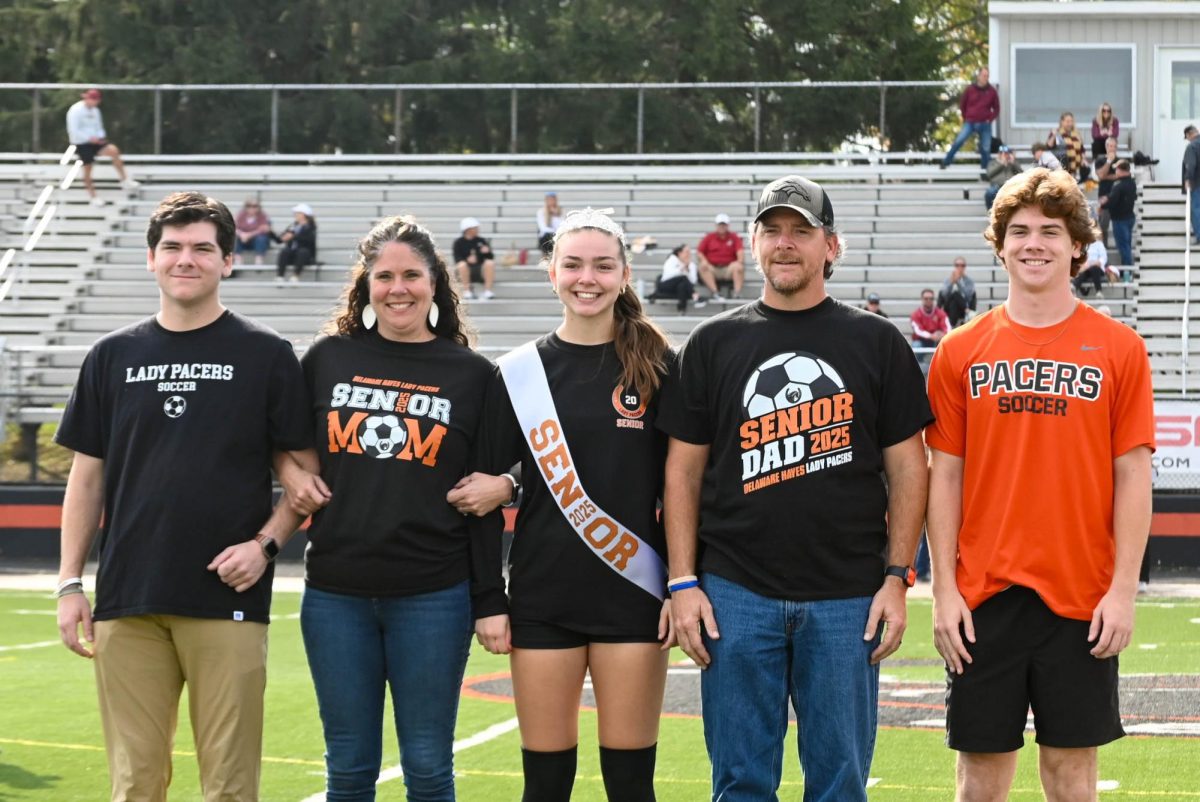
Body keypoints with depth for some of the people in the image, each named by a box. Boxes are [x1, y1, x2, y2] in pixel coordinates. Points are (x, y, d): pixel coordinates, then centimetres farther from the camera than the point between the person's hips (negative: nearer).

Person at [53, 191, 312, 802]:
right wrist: (69, 583, 7)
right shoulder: (113, 357, 11)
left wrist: (266, 543, -10)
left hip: (228, 602, -2)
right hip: (127, 601, 2)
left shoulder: (266, 355, 4)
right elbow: (87, 476, 13)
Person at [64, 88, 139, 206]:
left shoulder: (95, 110, 8)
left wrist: (100, 137, -7)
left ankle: (125, 180, -9)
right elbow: (73, 131, -19)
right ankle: (93, 196, 15)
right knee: (87, 168, -1)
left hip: (94, 140, 5)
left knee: (114, 150, -16)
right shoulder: (76, 110, -14)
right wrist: (89, 138, -24)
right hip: (81, 143, -5)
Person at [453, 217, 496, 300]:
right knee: (462, 265, -34)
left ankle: (487, 291, -26)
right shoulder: (459, 243, 1)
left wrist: (487, 252, -16)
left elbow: (490, 258, 6)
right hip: (466, 271, -2)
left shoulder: (481, 241, 9)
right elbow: (457, 259, -9)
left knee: (490, 263, -26)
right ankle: (467, 291, -26)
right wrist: (468, 260, -28)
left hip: (481, 270, 2)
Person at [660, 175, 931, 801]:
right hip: (736, 593, 1)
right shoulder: (715, 343, 8)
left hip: (847, 597, 0)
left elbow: (906, 468, 6)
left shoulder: (876, 343, 6)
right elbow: (683, 470, 8)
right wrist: (683, 584, -1)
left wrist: (896, 579, -2)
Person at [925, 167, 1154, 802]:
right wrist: (944, 590, -1)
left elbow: (1132, 477, 1)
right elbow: (945, 476, 6)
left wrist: (1123, 589, -6)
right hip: (983, 595, 1)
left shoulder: (1118, 349, 2)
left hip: (1082, 596, -1)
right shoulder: (960, 352, 5)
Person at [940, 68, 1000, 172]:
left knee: (985, 148, 0)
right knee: (959, 141, -15)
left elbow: (996, 108, 12)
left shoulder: (992, 91, 2)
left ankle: (986, 168, 14)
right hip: (970, 123, -1)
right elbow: (962, 104, 12)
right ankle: (945, 162, -5)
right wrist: (966, 118, 7)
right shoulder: (970, 89, 1)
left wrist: (990, 119, 0)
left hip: (985, 124, 1)